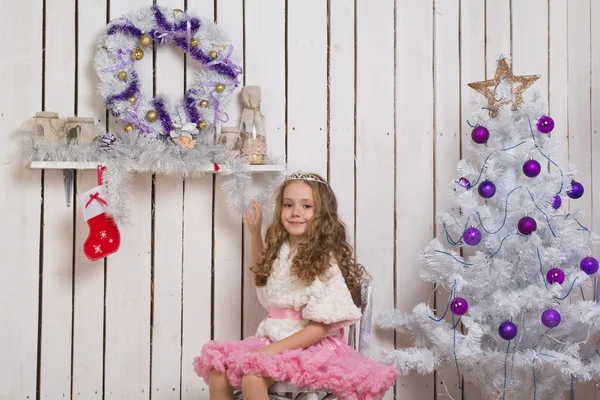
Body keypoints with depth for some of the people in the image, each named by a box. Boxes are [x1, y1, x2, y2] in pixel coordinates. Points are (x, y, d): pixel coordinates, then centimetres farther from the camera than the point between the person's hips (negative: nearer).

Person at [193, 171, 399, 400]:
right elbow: (261, 277, 34)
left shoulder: (325, 260, -12)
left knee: (252, 379, -31)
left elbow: (320, 327, -16)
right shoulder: (279, 251, 8)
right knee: (218, 373, -14)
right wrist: (255, 234, 22)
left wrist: (271, 350, -21)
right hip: (272, 338, 7)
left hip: (311, 346, -7)